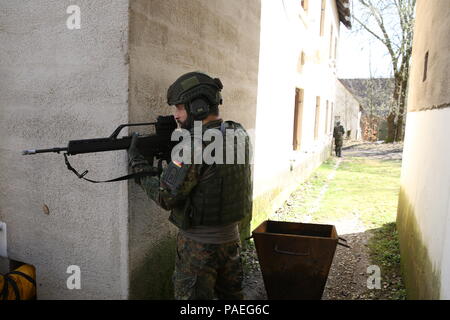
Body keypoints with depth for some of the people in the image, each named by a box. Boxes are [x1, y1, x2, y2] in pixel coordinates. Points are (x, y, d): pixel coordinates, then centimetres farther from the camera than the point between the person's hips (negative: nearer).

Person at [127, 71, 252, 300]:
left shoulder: (195, 144, -24)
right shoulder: (238, 134, 0)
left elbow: (165, 197, -20)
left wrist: (137, 162, -9)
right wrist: (173, 156, 3)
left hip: (199, 246, -7)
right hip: (231, 238, 8)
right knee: (231, 295, 23)